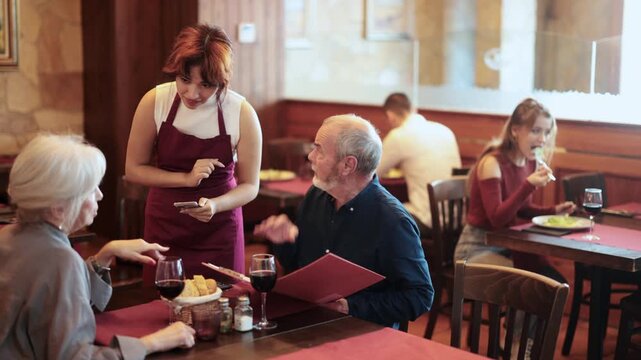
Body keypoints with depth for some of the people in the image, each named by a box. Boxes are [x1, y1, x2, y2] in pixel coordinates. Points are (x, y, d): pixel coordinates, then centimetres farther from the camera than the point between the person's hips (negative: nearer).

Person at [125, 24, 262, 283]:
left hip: (219, 231, -1)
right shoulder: (155, 102, -12)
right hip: (164, 229, 1)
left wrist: (215, 205, -26)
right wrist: (185, 179, -17)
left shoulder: (242, 113, -16)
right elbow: (133, 169, -4)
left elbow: (249, 186, -7)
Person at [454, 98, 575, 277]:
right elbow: (497, 218, -24)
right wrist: (529, 185, -32)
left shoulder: (530, 162, 4)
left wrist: (553, 210, 1)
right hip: (478, 248, -7)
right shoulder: (492, 163, -18)